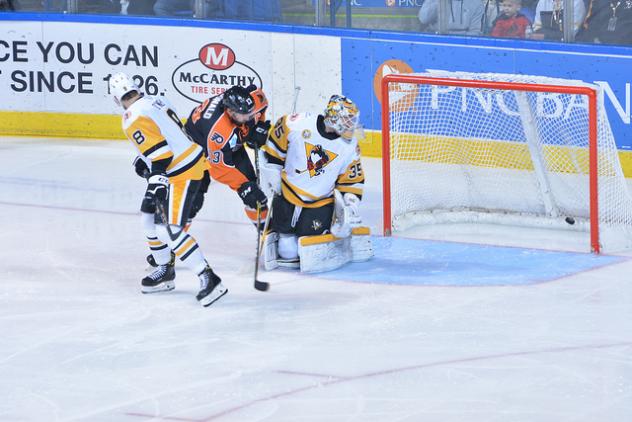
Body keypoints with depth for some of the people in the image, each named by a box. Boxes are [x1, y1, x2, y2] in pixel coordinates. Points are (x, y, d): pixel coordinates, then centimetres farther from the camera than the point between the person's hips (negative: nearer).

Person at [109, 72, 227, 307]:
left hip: (181, 174, -10)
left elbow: (159, 155, -25)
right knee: (149, 218, 19)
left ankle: (209, 279, -19)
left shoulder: (134, 119, -17)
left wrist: (156, 188, -23)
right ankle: (165, 272, 30)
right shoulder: (155, 102, 10)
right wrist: (144, 161, 34)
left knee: (168, 230, -16)